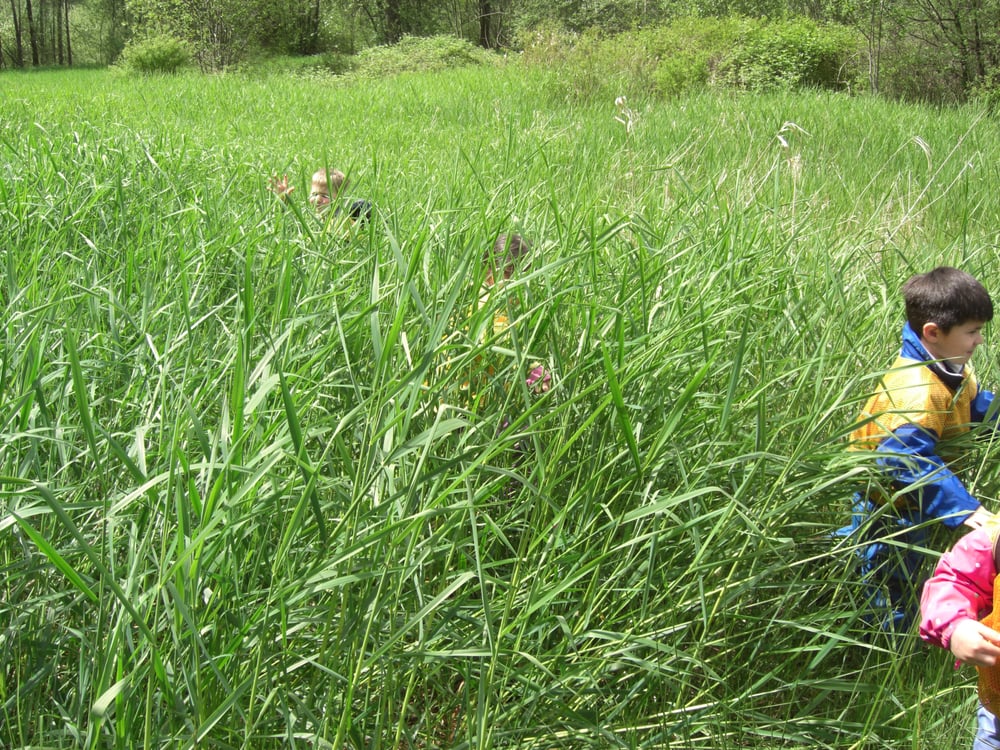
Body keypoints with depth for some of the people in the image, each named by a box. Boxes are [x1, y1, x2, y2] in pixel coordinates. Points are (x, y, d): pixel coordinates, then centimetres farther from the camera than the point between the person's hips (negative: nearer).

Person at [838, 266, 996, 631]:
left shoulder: (952, 370, -3)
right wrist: (962, 507, -49)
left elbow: (977, 404, 18)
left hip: (915, 508, 10)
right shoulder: (917, 391, -37)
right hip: (890, 512, -9)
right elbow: (908, 460, -46)